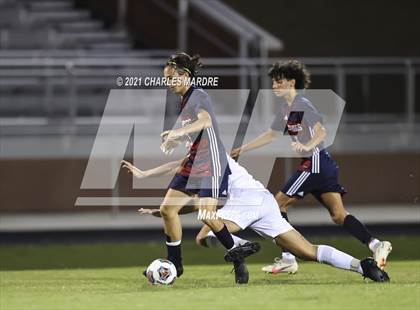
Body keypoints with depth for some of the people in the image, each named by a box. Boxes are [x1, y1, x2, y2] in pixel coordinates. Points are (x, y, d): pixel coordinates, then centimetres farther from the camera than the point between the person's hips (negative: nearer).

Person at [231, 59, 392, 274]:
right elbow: (272, 135, 28)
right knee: (338, 215, 2)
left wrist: (307, 146, -37)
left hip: (315, 162, -9)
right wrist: (242, 149, 29)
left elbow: (321, 132, -19)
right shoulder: (285, 107, 17)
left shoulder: (302, 105, -11)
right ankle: (376, 245, -7)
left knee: (279, 202, -3)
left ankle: (287, 258, -3)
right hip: (315, 164, 9)